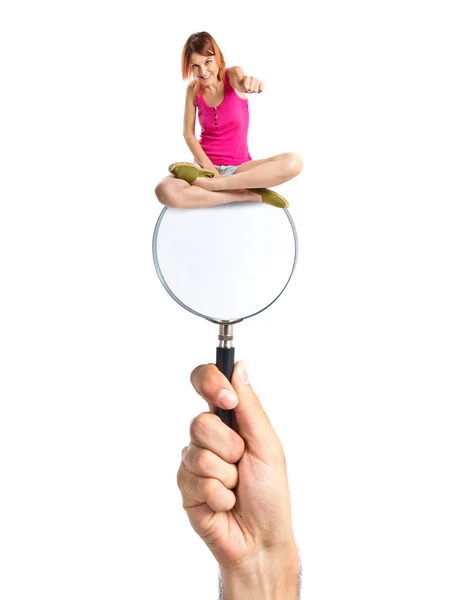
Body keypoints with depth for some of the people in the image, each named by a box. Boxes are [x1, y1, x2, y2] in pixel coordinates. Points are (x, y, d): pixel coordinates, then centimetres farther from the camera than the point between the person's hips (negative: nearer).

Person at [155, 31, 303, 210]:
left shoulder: (232, 74, -4)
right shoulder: (193, 89, 1)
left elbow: (240, 82, -29)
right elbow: (188, 133, -3)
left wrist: (247, 82, -55)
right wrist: (210, 169, -18)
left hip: (238, 167, 0)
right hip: (205, 165, 0)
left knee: (293, 162, -30)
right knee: (165, 191, -35)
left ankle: (209, 184, -30)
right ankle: (248, 194, -26)